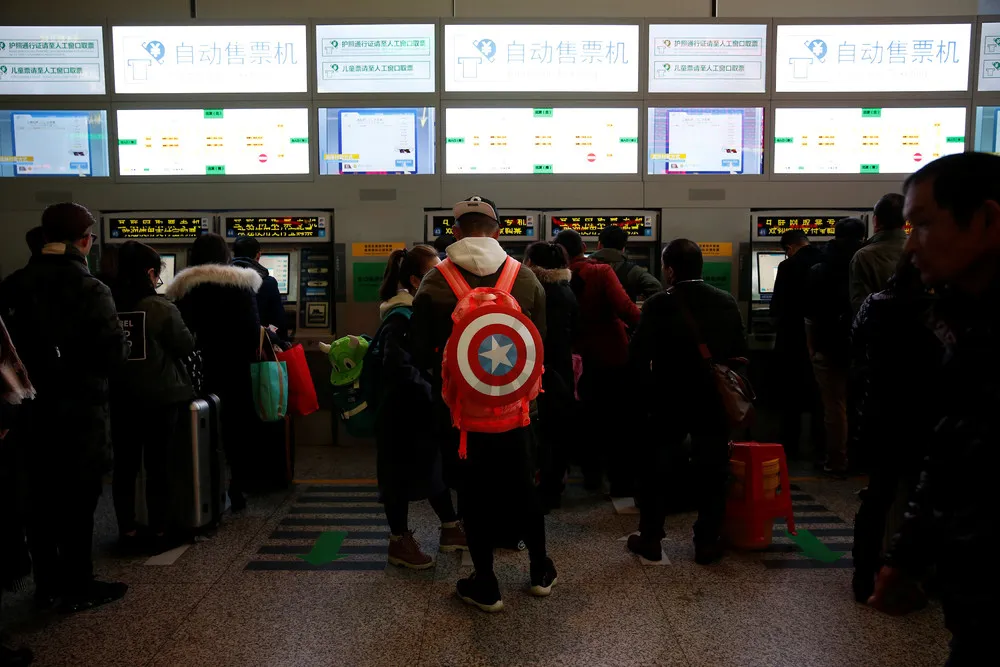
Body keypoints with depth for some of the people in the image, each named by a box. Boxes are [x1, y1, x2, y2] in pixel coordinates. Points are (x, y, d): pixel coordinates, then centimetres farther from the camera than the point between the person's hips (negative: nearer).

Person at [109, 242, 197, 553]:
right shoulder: (162, 308, -13)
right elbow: (187, 347, -6)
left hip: (120, 397, 4)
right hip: (160, 397, -3)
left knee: (125, 466, 11)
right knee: (158, 465, 6)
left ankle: (128, 533, 18)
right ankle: (158, 533, 12)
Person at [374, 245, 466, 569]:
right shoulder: (400, 317, -18)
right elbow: (398, 367, -27)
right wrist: (433, 393, -25)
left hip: (425, 407, 8)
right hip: (403, 410, -8)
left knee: (434, 464, 17)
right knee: (401, 472, 4)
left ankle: (450, 529, 30)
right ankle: (399, 541, 18)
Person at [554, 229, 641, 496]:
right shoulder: (602, 272, -13)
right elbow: (624, 308, -24)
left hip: (583, 358, 4)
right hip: (613, 355, -4)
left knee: (590, 416, 19)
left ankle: (591, 475, 28)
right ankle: (621, 482, 13)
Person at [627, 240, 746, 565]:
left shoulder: (658, 305, -12)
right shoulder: (727, 303, -1)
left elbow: (639, 356, -11)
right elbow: (740, 352, 4)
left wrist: (645, 395, 2)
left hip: (669, 401, -2)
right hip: (714, 402, 2)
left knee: (654, 469, 13)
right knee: (711, 474, 11)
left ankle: (650, 539, 19)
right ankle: (707, 544, 16)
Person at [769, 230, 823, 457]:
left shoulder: (788, 267, -14)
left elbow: (777, 306, -11)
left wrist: (782, 323, 10)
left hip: (794, 341, -4)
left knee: (791, 397, 7)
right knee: (819, 396, 14)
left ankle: (789, 448, 12)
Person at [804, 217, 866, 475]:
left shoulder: (818, 272, -3)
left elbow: (810, 317, -2)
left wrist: (812, 349, 5)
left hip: (829, 348, -2)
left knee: (834, 406, 3)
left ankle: (837, 462, 7)